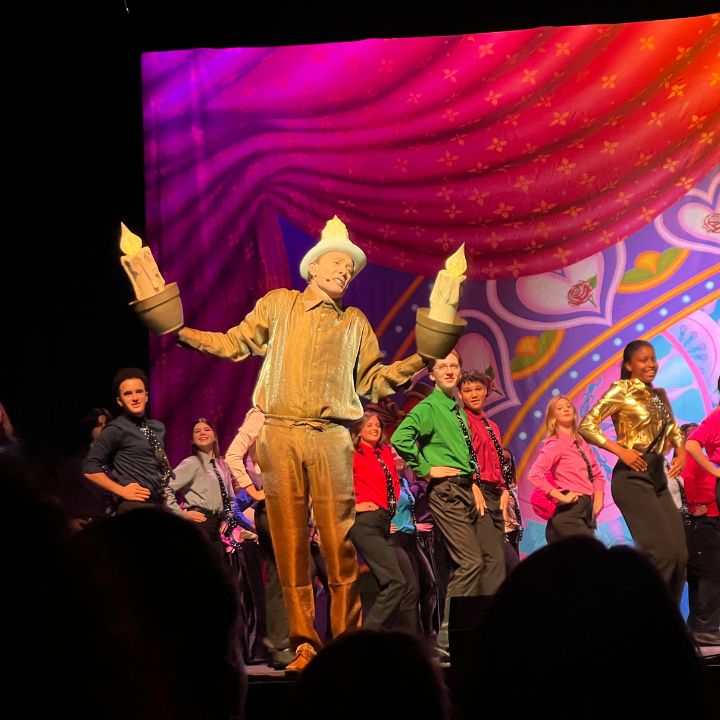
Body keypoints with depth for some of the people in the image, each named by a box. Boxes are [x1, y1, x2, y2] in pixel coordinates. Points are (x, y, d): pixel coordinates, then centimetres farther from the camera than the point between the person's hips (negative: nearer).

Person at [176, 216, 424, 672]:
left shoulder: (355, 323, 17)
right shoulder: (278, 304, 14)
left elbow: (374, 381, 17)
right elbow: (234, 343, 16)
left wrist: (420, 360, 4)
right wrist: (180, 331, 5)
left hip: (331, 436, 0)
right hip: (280, 434, 0)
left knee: (339, 541, -7)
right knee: (289, 541, -2)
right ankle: (304, 644, 2)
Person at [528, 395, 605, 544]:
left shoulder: (581, 444, 16)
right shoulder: (555, 444, -7)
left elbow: (598, 474, 25)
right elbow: (534, 475, -20)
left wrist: (598, 501, 8)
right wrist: (561, 497, -19)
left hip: (587, 512, 8)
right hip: (570, 512, -8)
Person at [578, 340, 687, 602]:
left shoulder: (659, 395, 17)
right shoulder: (622, 389, -3)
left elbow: (674, 431, 29)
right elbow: (586, 426, -9)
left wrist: (681, 453, 8)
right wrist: (620, 450, -17)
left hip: (658, 477, 7)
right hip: (633, 476, -7)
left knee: (679, 553, 2)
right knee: (662, 550, -17)